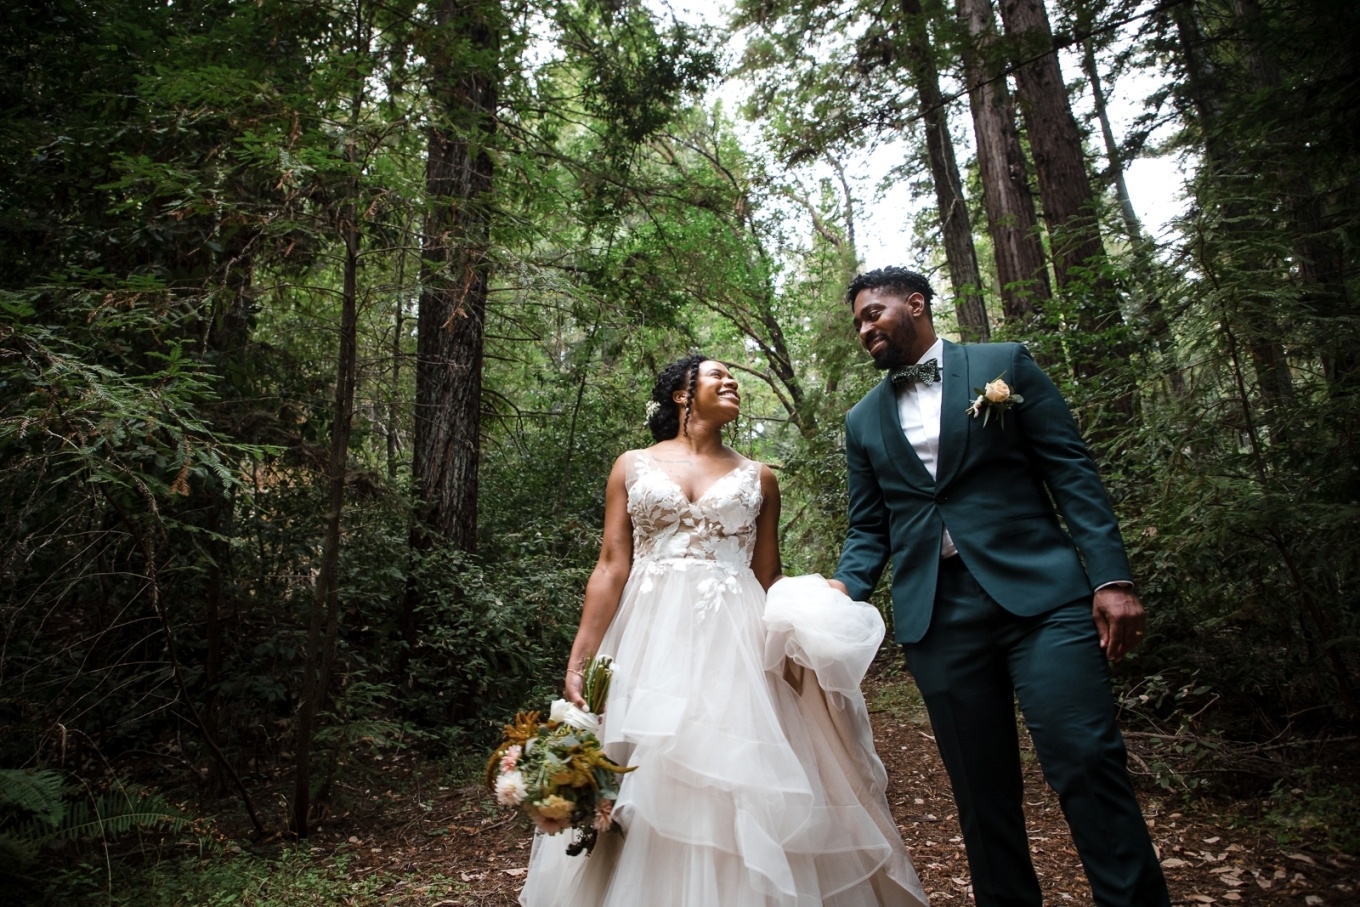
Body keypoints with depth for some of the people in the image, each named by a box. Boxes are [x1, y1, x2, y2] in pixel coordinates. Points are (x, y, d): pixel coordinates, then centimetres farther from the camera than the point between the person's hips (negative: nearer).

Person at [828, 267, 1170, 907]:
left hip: (1039, 592, -2)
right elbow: (868, 528, 13)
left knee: (1087, 764, -7)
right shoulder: (863, 420, 14)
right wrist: (843, 590, -5)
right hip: (935, 615, 3)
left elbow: (1072, 472, 1)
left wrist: (1112, 578, -8)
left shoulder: (1005, 364, 7)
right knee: (980, 789, 9)